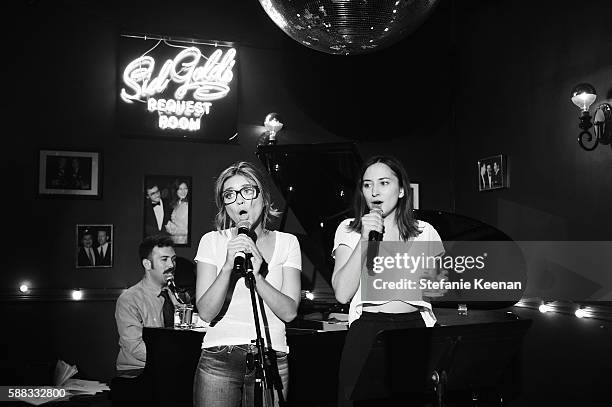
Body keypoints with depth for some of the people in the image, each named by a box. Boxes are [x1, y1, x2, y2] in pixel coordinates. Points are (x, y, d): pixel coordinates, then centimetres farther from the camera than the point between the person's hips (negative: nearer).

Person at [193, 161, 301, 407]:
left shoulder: (287, 243, 5)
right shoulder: (212, 241, 2)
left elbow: (289, 312, -5)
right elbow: (205, 312, -7)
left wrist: (257, 277, -19)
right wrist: (228, 267, -21)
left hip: (271, 358, 1)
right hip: (219, 359, 0)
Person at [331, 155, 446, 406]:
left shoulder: (424, 232, 10)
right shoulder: (348, 230, 6)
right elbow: (342, 294, -7)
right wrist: (364, 239, -12)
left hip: (415, 329, 1)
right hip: (366, 334, -1)